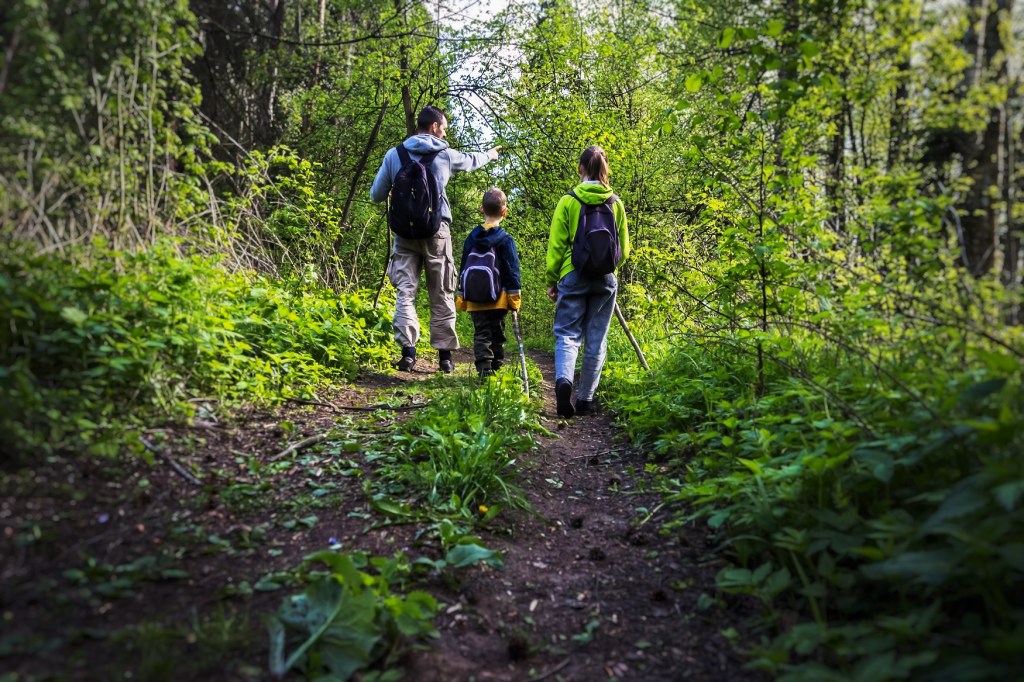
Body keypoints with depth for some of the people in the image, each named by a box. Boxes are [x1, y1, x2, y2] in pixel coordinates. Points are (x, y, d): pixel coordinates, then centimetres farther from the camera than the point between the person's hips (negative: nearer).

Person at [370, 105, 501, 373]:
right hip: (437, 231, -1)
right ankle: (445, 354, 10)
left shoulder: (394, 154, 5)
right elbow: (470, 161, 26)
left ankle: (408, 351, -12)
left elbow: (376, 195, 8)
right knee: (442, 295, 7)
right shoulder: (445, 154, 4)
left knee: (406, 291, -1)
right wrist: (489, 154, 47)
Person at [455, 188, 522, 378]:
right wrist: (514, 295, -1)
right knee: (497, 335, 9)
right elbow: (512, 269, -6)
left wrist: (461, 295, 17)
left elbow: (463, 267, 11)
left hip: (474, 298, 2)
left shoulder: (472, 238, 7)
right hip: (497, 299, -2)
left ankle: (484, 371, -9)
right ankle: (496, 369, 13)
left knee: (481, 334, 2)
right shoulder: (505, 239, -5)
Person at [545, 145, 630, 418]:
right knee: (596, 340, 8)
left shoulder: (568, 201, -3)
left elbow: (556, 245, -4)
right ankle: (585, 399, 12)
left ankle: (563, 380, -25)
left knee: (567, 334, 3)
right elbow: (623, 249, 9)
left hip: (573, 277, -2)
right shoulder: (616, 203, 5)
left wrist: (551, 280, 5)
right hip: (606, 280, 2)